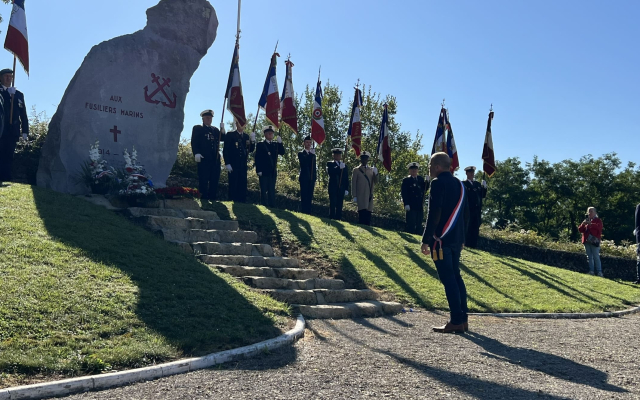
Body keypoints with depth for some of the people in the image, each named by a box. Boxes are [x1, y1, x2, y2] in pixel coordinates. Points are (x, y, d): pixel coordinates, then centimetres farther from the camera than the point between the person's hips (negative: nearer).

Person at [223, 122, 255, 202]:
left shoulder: (247, 136, 14)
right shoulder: (230, 135, 2)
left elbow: (251, 150, 10)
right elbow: (225, 150, -2)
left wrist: (252, 140, -7)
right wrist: (227, 164, -11)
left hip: (243, 165, 4)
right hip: (233, 165, -4)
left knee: (243, 185, 1)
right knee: (233, 185, -4)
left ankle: (242, 202, 3)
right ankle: (232, 202, 1)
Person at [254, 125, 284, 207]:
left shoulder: (275, 145, 17)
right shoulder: (260, 145, 4)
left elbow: (282, 153, 3)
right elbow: (257, 158, -3)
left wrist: (280, 143, -8)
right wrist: (259, 170, -12)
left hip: (273, 172, 4)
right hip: (264, 171, -4)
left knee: (272, 191, 4)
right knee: (264, 190, -3)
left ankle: (272, 206, 4)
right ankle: (264, 206, -2)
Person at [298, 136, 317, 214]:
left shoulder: (313, 155, 19)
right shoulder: (301, 154, 5)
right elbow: (303, 162, -17)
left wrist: (315, 179, 13)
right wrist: (311, 154, -22)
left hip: (311, 179, 4)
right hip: (304, 178, -4)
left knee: (309, 198, 3)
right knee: (304, 198, -7)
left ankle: (308, 213, 4)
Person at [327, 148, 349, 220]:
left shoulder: (344, 165, 17)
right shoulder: (330, 164, 8)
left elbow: (346, 178, 13)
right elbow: (329, 172, -13)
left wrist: (346, 189, 5)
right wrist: (339, 167, -20)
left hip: (341, 189, 3)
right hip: (333, 188, -3)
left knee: (339, 205, -1)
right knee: (332, 204, -7)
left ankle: (338, 219, -2)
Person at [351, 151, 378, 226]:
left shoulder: (371, 170, 18)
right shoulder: (356, 170, 8)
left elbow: (375, 182, 13)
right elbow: (353, 183, 3)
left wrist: (375, 173, -6)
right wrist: (354, 196, -5)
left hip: (369, 195, 4)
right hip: (361, 196, -4)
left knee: (368, 214, 0)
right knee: (362, 213, -11)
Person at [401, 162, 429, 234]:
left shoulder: (421, 179, 17)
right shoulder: (406, 180, 3)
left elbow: (425, 189, 11)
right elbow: (404, 193, -6)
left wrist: (427, 181, -4)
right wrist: (406, 204, -17)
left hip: (420, 206, 5)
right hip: (411, 206, -5)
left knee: (419, 225, 7)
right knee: (411, 225, -6)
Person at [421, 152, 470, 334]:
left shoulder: (438, 183, -10)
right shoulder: (458, 184, 15)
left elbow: (434, 214, -16)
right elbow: (465, 213, 17)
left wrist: (426, 240, -13)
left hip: (442, 239, -8)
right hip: (456, 239, 8)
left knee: (448, 279, -6)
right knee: (455, 276, 12)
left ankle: (456, 321, -5)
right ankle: (463, 319, 15)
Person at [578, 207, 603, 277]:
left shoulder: (598, 220, 5)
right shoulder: (586, 220, 19)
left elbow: (599, 228, -15)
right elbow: (580, 229, 12)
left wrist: (590, 224, -23)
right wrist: (583, 224, -6)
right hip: (587, 241, 5)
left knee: (596, 257, -8)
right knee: (589, 257, 6)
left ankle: (599, 271, -7)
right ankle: (591, 271, 8)